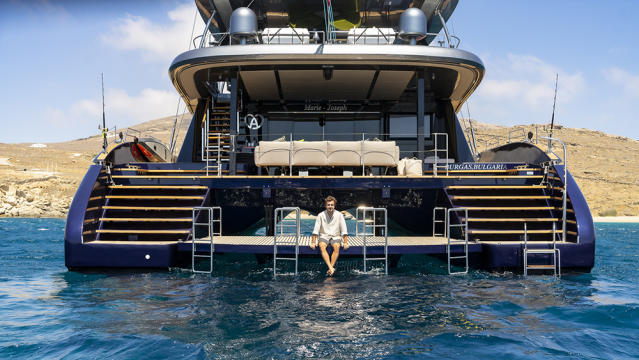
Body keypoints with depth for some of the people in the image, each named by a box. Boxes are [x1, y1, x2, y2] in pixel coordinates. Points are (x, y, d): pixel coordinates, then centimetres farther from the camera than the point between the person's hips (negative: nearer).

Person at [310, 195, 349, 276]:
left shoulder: (339, 215, -2)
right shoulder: (321, 215, -2)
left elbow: (344, 231, -1)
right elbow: (316, 230, -1)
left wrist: (345, 242, -11)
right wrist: (313, 242, -11)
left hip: (336, 237, 0)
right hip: (324, 236, 0)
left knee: (337, 247, -33)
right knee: (322, 246, -33)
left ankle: (331, 268, -33)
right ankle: (331, 268, -41)